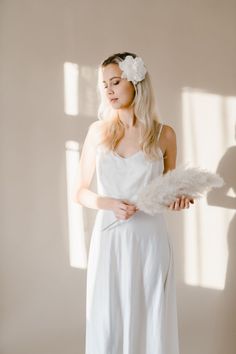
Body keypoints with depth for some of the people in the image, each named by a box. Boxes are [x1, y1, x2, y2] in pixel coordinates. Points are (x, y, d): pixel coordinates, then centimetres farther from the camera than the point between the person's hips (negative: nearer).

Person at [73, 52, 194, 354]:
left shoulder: (164, 134, 1)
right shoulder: (98, 131, 3)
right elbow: (79, 192, 7)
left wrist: (178, 198, -9)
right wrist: (108, 203, -12)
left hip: (149, 241, 0)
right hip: (108, 241, 1)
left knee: (150, 324, 5)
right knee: (107, 327, 5)